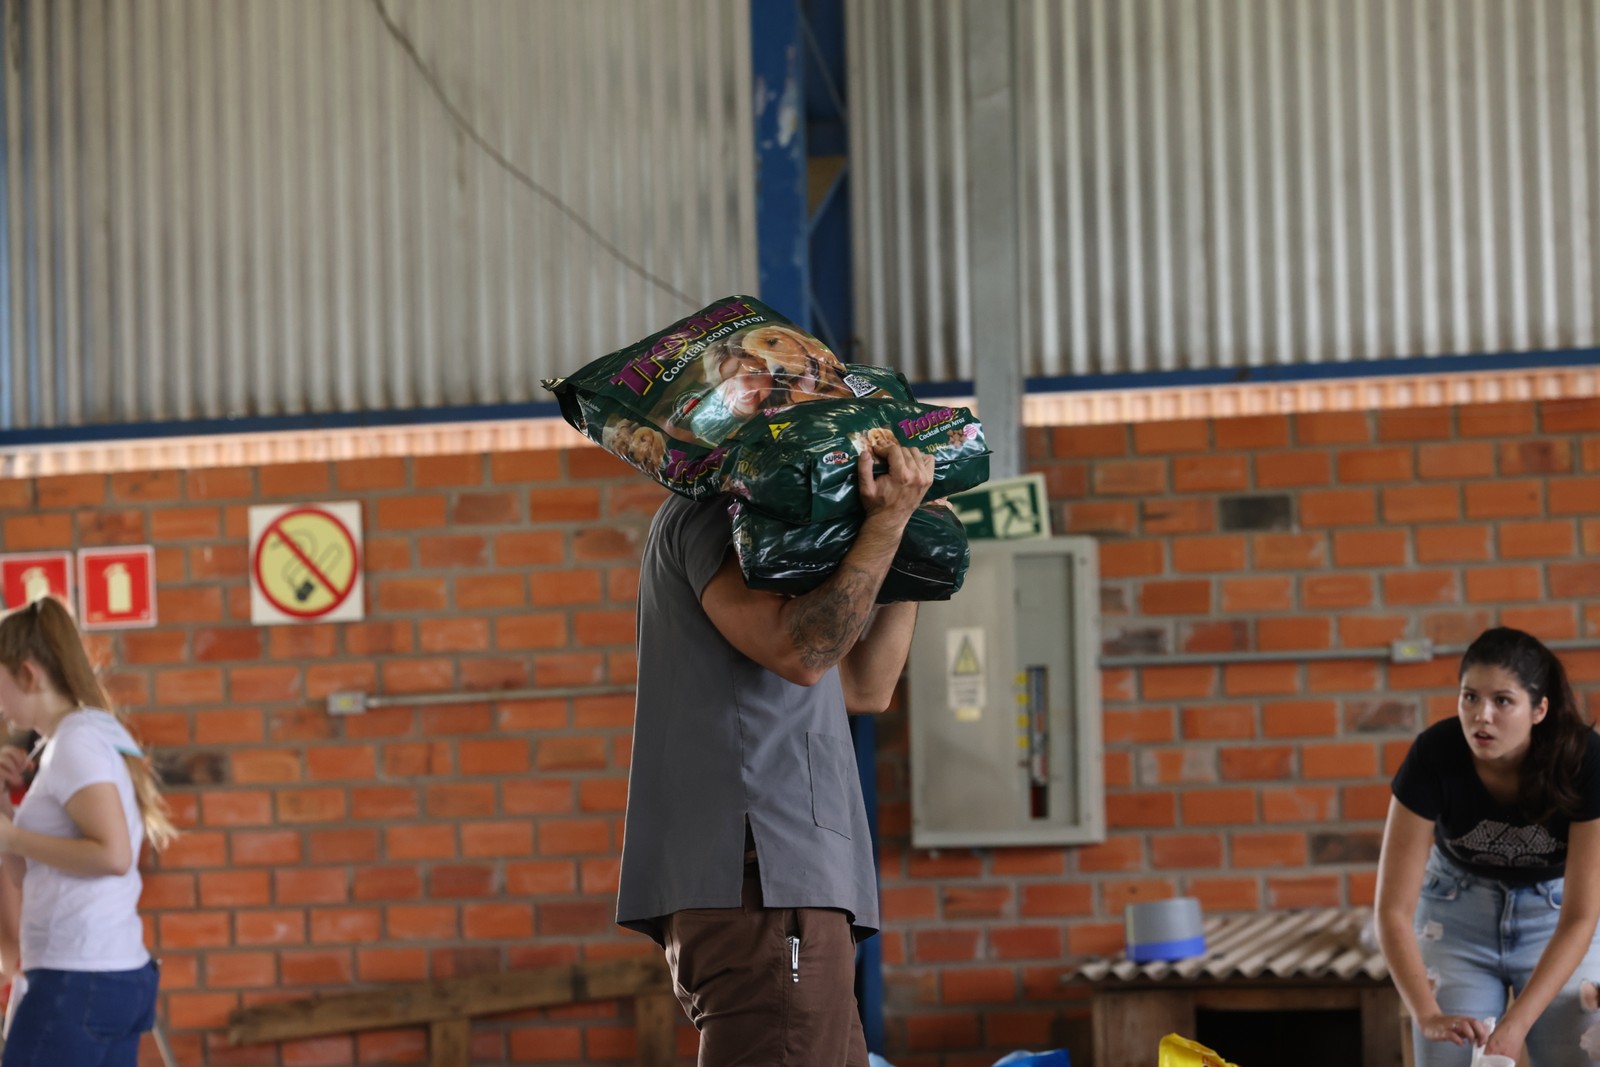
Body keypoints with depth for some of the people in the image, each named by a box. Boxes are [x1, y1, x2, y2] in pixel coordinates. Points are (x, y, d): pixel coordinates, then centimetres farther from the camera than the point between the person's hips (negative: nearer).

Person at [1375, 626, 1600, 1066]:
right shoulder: (1434, 755, -27)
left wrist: (1513, 1026, -37)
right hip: (1459, 914, 0)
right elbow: (1394, 909, -23)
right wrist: (1428, 1015, -37)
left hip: (1554, 914, 0)